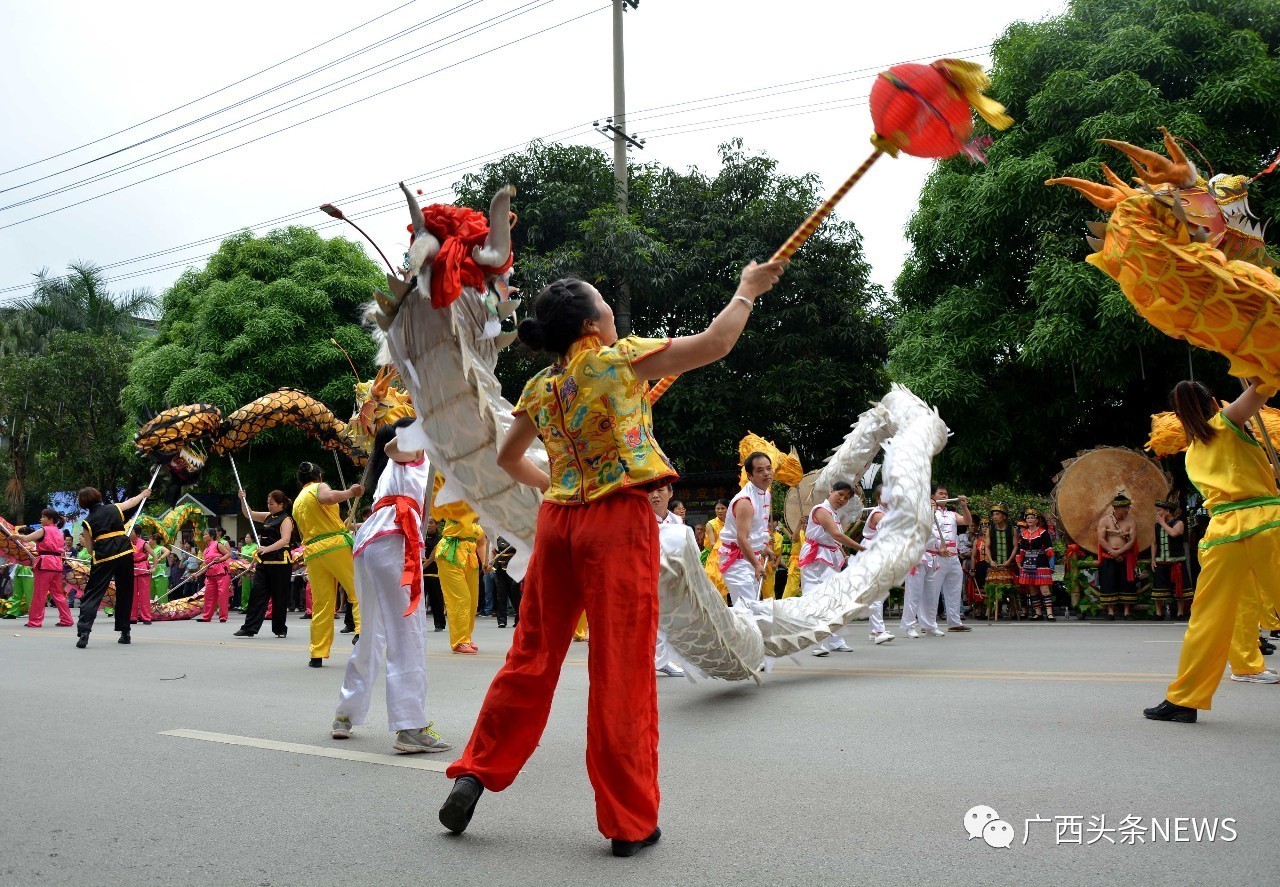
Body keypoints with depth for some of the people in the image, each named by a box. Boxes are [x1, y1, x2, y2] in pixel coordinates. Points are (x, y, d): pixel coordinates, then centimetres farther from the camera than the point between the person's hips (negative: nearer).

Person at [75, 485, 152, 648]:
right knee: (124, 594, 13)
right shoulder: (114, 509, 9)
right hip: (125, 555, 3)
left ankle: (83, 632, -16)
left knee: (92, 594, 0)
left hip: (103, 559, -3)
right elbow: (131, 502, 31)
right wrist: (143, 494, 49)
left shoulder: (87, 522, 3)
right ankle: (125, 633, 16)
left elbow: (90, 549, 5)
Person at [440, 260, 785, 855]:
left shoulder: (539, 388, 10)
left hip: (558, 521, 6)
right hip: (619, 522, -6)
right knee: (621, 671, -1)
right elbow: (714, 344, -4)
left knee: (532, 658, 16)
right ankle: (630, 822, 8)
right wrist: (747, 291, 9)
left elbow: (507, 457, 24)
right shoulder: (619, 358, -7)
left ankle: (475, 772, 18)